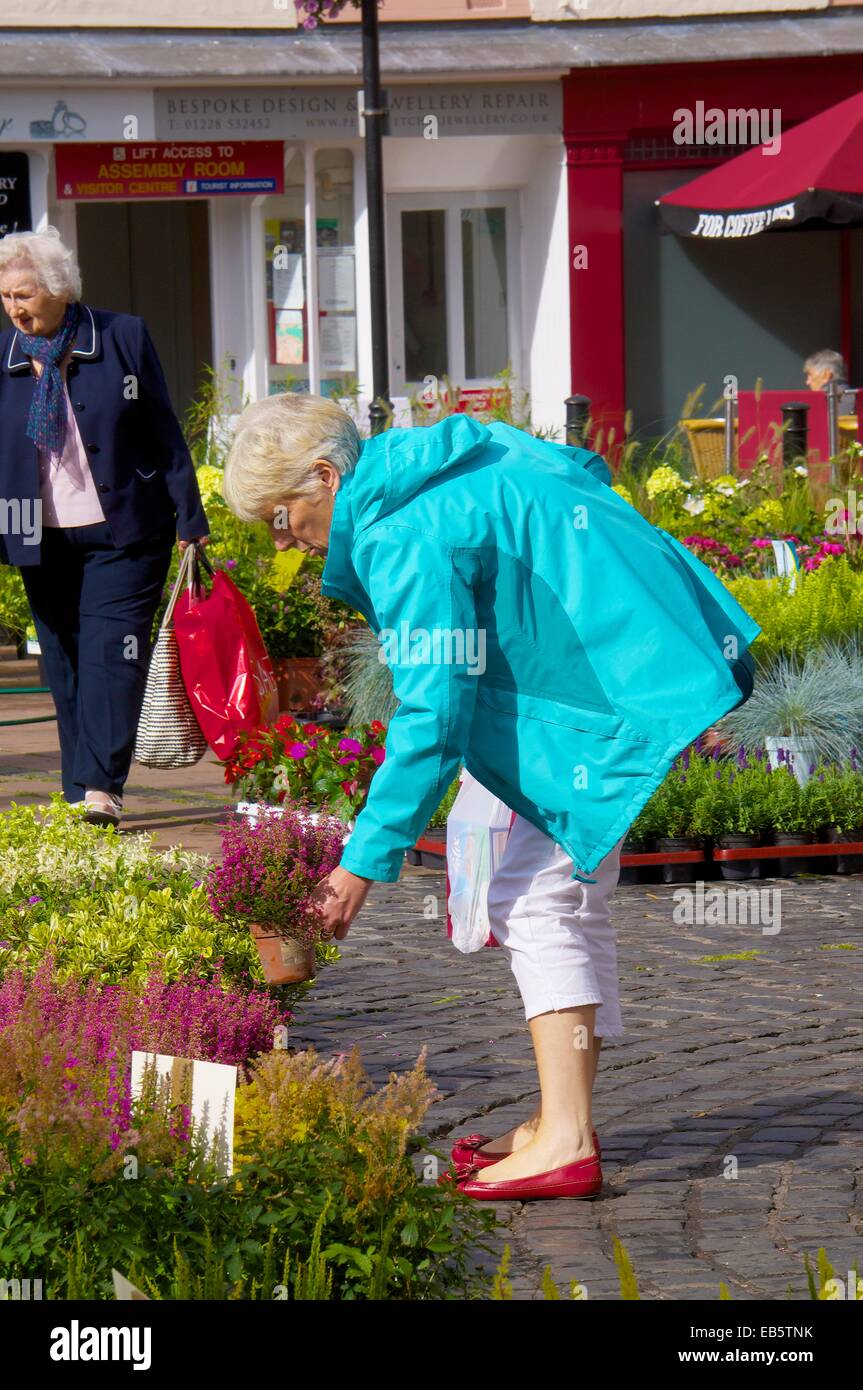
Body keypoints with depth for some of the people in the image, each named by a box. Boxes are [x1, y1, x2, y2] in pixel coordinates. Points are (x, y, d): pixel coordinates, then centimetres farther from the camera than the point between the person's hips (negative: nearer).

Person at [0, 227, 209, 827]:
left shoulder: (123, 337, -3)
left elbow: (163, 434, 1)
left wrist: (190, 518, 1)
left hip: (123, 534, -3)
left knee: (109, 653, -11)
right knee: (64, 663, 5)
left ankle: (102, 788, -16)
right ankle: (79, 795, 11)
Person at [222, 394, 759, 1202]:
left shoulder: (405, 541, -20)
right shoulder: (441, 463, 10)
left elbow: (431, 717, -23)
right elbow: (578, 470, 22)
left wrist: (367, 860, -19)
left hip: (618, 695, -11)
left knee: (538, 899, -12)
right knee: (566, 899, 15)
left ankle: (564, 1144, -17)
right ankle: (562, 1121, 19)